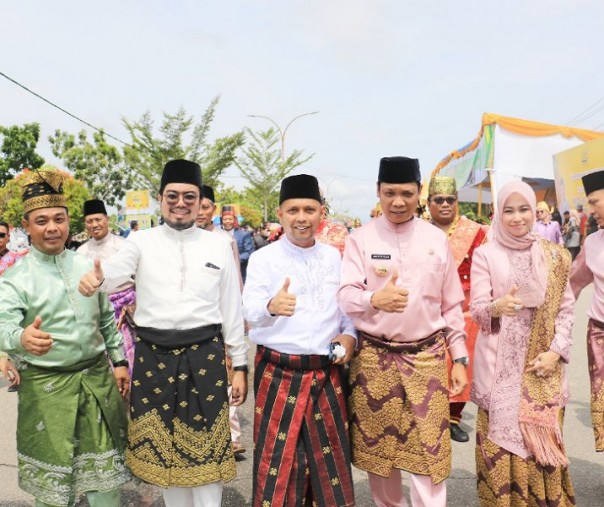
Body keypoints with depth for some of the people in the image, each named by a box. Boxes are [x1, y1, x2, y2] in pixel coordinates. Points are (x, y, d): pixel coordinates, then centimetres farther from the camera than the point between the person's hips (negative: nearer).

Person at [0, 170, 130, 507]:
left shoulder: (87, 266, 3)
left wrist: (119, 360, 10)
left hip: (98, 377, 3)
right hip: (46, 386, -3)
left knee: (107, 463, 14)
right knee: (54, 473, 11)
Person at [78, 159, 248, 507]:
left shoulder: (219, 245, 2)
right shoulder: (142, 241, 2)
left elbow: (232, 307, 4)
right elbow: (118, 269, -17)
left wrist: (240, 364, 3)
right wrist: (96, 276, -42)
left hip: (204, 354, -1)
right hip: (153, 355, 1)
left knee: (205, 444, 7)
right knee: (162, 443, 15)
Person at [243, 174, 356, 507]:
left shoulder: (334, 257, 6)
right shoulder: (263, 258, -6)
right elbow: (250, 311, -19)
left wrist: (350, 335, -4)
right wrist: (272, 306, -40)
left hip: (327, 371, 4)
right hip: (279, 372, -3)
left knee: (328, 452, 16)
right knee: (278, 454, 6)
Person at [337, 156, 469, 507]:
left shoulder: (437, 239, 3)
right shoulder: (361, 238, -4)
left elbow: (452, 305, 8)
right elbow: (345, 295, -14)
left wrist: (460, 358, 6)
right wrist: (375, 298, -36)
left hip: (427, 356, 1)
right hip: (374, 357, 0)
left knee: (430, 449, 2)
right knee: (378, 445, 13)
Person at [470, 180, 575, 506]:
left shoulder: (554, 255, 6)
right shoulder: (485, 254, -2)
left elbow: (566, 308, 7)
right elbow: (476, 309, -7)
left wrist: (556, 351, -5)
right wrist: (497, 307, -29)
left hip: (542, 364, 2)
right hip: (499, 366, -2)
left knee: (543, 441, 8)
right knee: (501, 438, 3)